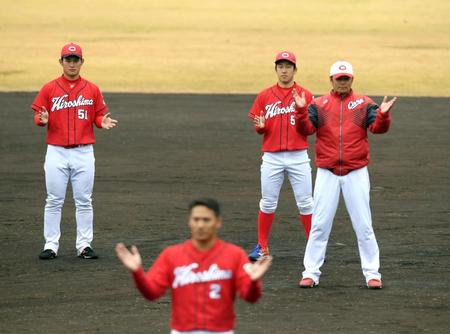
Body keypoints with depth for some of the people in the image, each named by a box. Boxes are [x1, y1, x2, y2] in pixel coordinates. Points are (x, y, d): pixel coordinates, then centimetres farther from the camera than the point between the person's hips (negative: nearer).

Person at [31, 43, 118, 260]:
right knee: (54, 201, 1)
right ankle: (51, 245, 5)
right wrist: (42, 120, -19)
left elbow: (99, 116, 11)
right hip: (56, 152, -1)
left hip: (84, 152, 1)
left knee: (84, 201, 3)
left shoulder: (92, 90, 6)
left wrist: (103, 123, -11)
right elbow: (38, 115, 3)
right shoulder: (49, 89, 3)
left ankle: (84, 245, 9)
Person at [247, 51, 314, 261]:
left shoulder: (305, 95, 2)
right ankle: (262, 247, 14)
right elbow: (259, 128, 10)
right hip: (272, 157, 1)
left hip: (298, 156, -1)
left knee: (305, 203, 0)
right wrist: (260, 126, -13)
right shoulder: (264, 96, 7)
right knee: (267, 203, 5)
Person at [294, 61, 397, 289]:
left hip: (356, 172, 0)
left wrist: (383, 115, -28)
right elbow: (306, 129, -5)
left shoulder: (364, 104, 4)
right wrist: (301, 110, -23)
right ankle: (311, 272, 7)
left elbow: (378, 128, -8)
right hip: (327, 173, 0)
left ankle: (372, 273, 6)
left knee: (363, 225, 1)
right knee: (319, 225, 1)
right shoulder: (319, 105, 6)